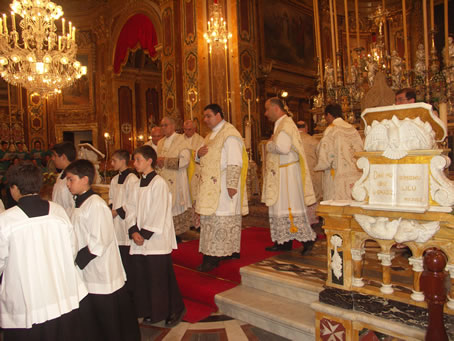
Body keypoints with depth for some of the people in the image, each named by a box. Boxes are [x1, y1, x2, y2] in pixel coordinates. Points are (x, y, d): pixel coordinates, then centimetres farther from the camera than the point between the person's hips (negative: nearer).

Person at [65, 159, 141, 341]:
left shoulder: (96, 205, -20)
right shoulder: (80, 203, 9)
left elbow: (99, 241, -23)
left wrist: (78, 259, -16)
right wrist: (76, 258, 7)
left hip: (102, 274, -9)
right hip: (87, 272, 9)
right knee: (96, 321, 21)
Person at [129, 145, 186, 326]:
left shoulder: (158, 183, -11)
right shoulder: (139, 183, 11)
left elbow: (159, 214, -15)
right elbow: (134, 210, 9)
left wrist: (144, 234, -14)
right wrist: (134, 231, -6)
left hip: (157, 241, -7)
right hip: (140, 241, 7)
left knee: (160, 277, 1)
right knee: (142, 277, 12)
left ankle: (175, 310, 20)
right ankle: (152, 311, 29)